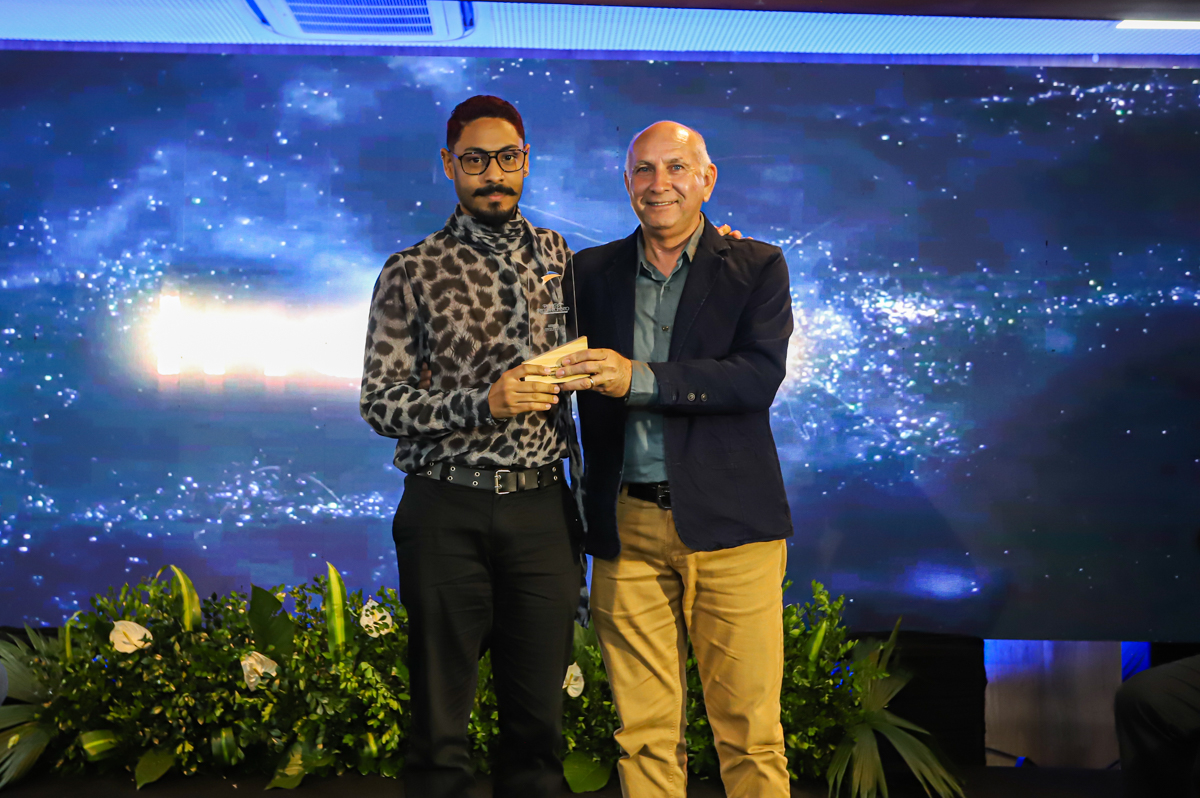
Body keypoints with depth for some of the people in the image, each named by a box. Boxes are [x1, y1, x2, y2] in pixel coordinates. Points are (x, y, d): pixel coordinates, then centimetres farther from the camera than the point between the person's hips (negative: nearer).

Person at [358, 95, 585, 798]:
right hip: (448, 513, -3)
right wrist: (483, 403, -17)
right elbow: (380, 403, -3)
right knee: (441, 720, 4)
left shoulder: (560, 257, 12)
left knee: (540, 714, 8)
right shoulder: (412, 273, 1)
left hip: (543, 510, 3)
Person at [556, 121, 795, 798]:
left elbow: (760, 377, -10)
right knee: (644, 734, 5)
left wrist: (640, 379, -18)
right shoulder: (592, 272, 13)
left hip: (727, 521, -2)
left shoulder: (757, 267, 4)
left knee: (749, 729, 1)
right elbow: (565, 372, 17)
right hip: (627, 529, 2)